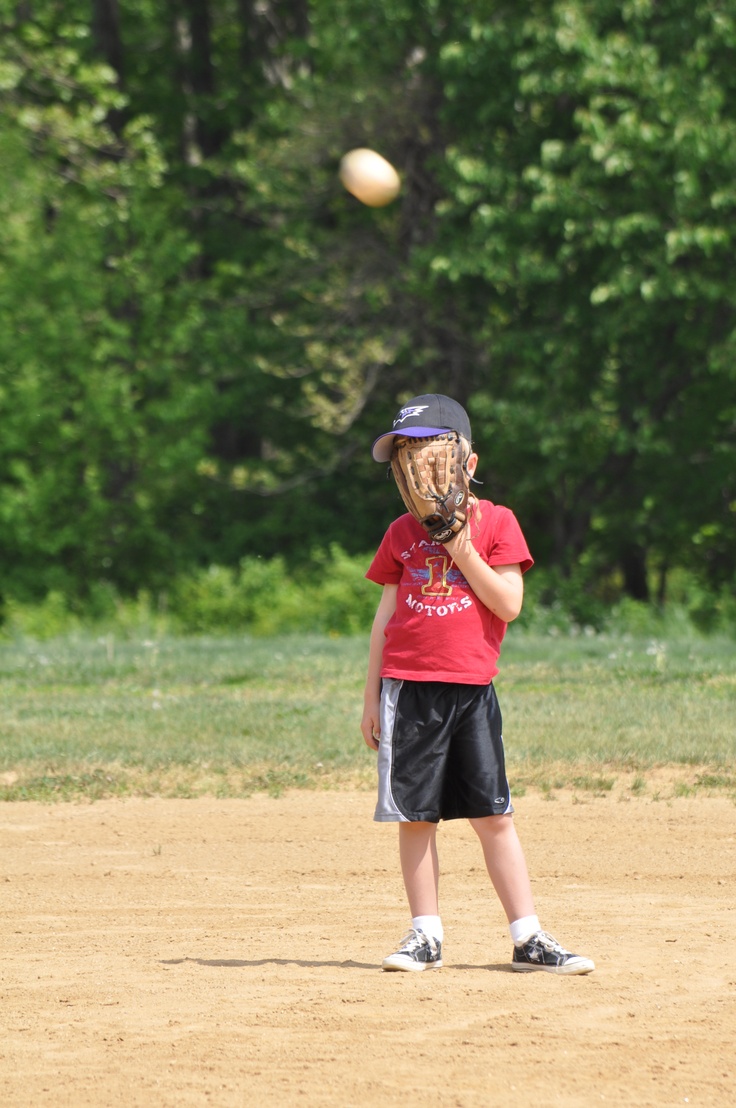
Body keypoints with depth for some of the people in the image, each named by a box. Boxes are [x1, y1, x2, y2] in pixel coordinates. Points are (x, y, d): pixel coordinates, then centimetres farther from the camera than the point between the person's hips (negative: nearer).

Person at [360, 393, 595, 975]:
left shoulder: (496, 522, 3)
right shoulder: (402, 532, 11)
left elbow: (509, 603, -6)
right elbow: (387, 615, 12)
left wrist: (463, 551, -14)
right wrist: (371, 698, 9)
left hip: (472, 689, -2)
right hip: (408, 688, 2)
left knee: (494, 815, -3)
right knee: (415, 816, 1)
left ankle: (528, 938, 0)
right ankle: (426, 935, 8)